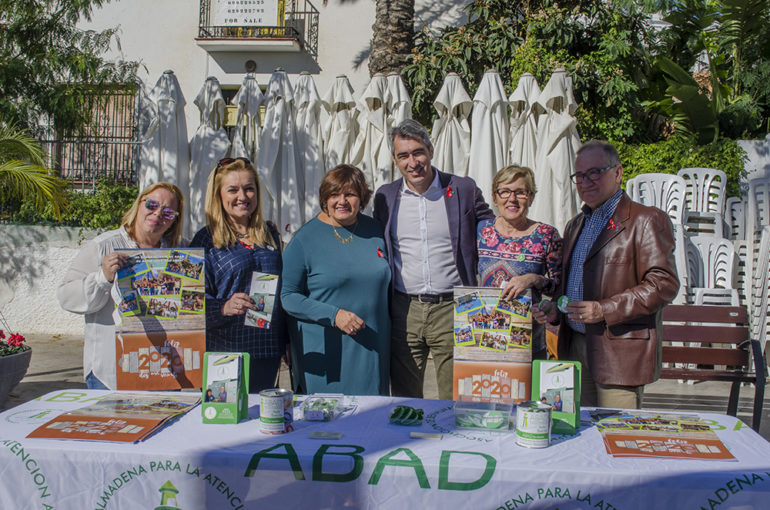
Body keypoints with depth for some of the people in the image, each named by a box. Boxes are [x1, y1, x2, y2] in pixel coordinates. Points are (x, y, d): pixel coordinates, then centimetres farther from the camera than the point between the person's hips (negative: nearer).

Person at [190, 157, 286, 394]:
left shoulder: (270, 234, 11)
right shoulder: (206, 240, -2)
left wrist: (284, 341, 12)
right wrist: (224, 308, -26)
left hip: (268, 349, 4)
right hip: (225, 349, -4)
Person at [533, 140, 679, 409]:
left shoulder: (647, 220, -5)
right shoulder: (575, 226, 20)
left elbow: (664, 284, -13)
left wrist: (605, 310, -19)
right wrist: (555, 311, 6)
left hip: (620, 353, -7)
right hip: (576, 348, 7)